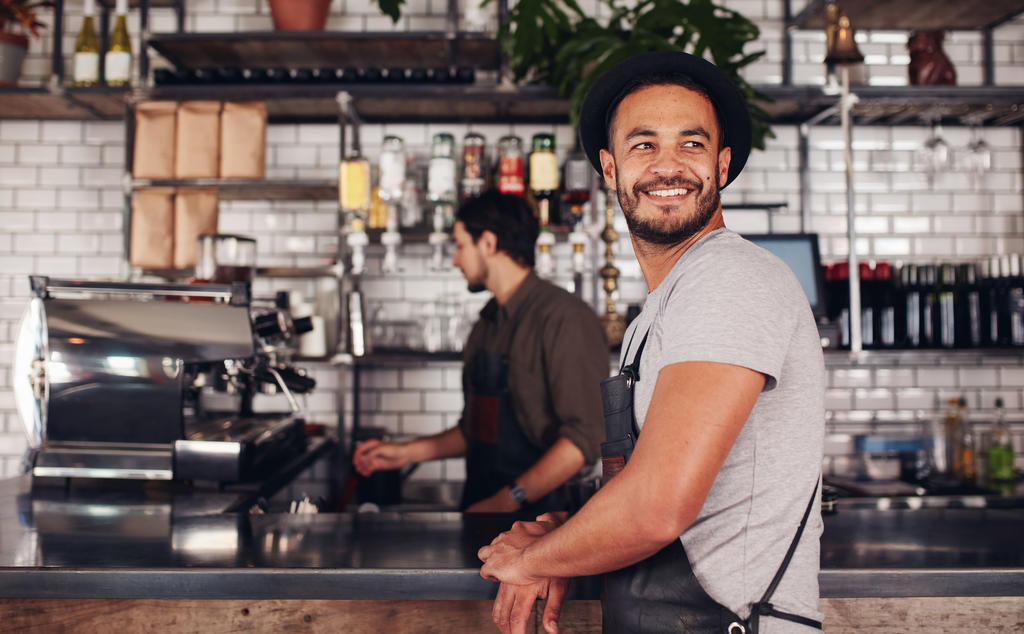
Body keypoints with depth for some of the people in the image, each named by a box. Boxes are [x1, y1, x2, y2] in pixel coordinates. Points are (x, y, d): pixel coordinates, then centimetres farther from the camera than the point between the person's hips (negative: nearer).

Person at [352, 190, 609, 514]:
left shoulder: (564, 318, -11)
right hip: (478, 505, 7)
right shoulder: (486, 324, 16)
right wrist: (408, 452, 19)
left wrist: (506, 500, -19)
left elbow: (583, 438, -18)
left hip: (536, 507, -7)